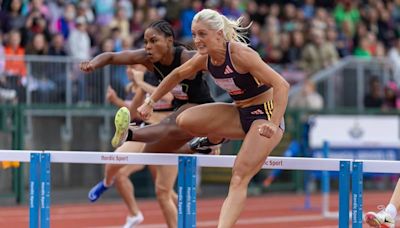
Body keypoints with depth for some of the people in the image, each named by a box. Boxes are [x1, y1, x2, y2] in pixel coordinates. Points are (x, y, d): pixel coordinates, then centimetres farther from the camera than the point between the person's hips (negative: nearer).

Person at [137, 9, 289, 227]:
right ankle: (215, 139, 18)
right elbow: (177, 75, 17)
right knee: (185, 120, -13)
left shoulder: (240, 54, -24)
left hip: (265, 115, -7)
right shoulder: (204, 59, -3)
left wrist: (274, 125, -38)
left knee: (239, 178, -21)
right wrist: (150, 102, 16)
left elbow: (281, 85, -28)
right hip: (239, 113, 7)